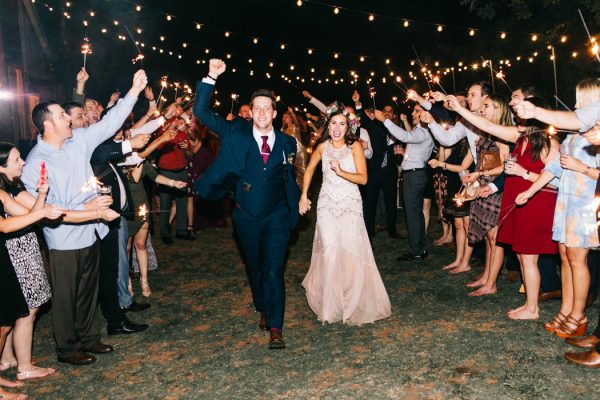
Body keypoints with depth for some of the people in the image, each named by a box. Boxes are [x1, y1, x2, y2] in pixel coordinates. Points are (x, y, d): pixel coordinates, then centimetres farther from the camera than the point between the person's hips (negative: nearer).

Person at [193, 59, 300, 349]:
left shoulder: (286, 142, 0)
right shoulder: (236, 133, -4)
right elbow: (201, 113, -8)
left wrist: (298, 200, 7)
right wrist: (211, 78, -18)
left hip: (276, 216, -1)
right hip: (247, 216, 1)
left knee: (274, 270, -8)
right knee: (254, 268, 16)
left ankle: (275, 328, -1)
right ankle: (263, 310, 40)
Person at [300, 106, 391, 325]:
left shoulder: (355, 146, -6)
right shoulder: (322, 147, 3)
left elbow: (363, 178, -12)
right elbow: (309, 170, 19)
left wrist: (340, 171, -25)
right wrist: (304, 196, 15)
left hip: (350, 204, -2)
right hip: (327, 204, 2)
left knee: (351, 250, -5)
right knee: (329, 251, -6)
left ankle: (353, 303, 15)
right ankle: (329, 305, 9)